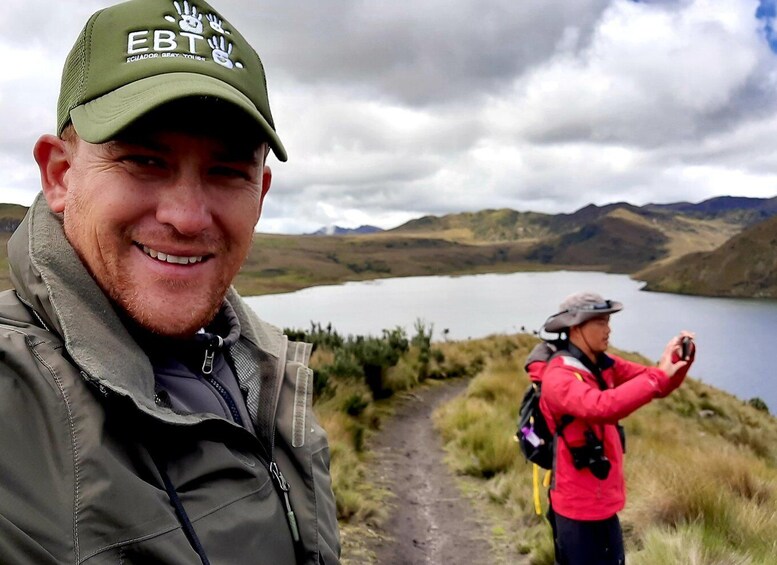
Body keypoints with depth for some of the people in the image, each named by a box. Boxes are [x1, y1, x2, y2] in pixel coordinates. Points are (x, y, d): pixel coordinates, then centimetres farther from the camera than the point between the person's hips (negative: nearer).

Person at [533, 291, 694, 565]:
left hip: (602, 500, 9)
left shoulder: (604, 365, 2)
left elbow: (657, 386, 4)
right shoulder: (558, 376, -24)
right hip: (580, 504, -9)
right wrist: (660, 375, -35)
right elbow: (602, 406, -41)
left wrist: (679, 361, -16)